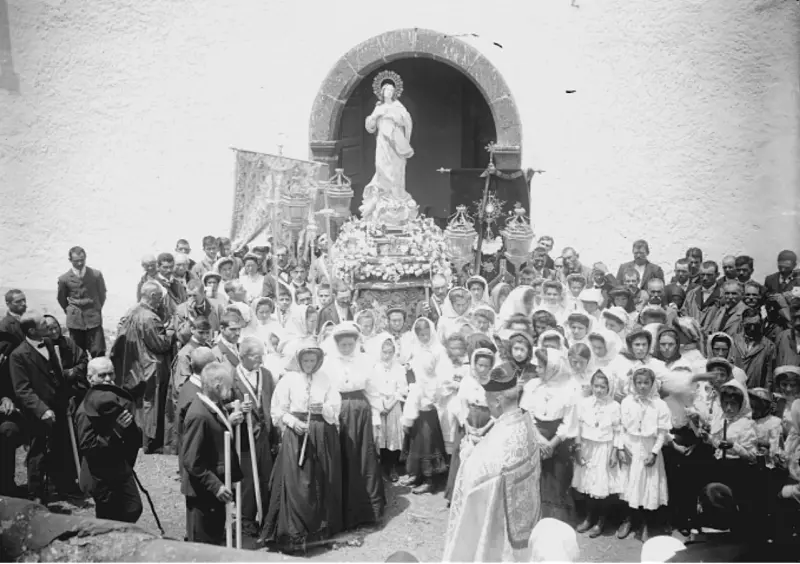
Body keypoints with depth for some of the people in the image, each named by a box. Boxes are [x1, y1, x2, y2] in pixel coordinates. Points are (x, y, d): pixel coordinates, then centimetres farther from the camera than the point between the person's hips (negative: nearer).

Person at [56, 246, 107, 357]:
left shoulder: (96, 275, -6)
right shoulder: (64, 279, -4)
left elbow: (102, 294, 9)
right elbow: (61, 299, 12)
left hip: (94, 320, -1)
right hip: (74, 321, 1)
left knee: (98, 353, -4)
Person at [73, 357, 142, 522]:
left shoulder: (119, 399, 4)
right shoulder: (85, 412, -16)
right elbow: (87, 447, -22)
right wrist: (116, 430, -27)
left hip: (122, 470, 6)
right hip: (100, 476, -6)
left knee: (134, 509, 7)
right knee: (108, 520, 2)